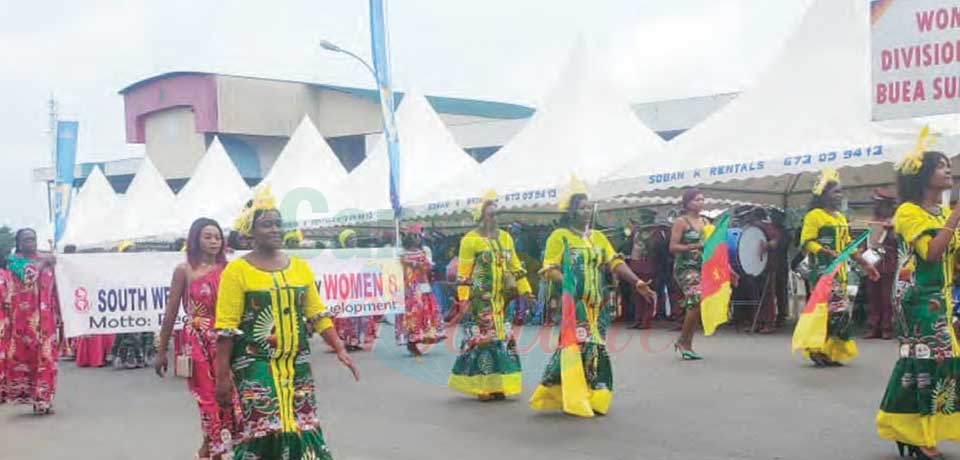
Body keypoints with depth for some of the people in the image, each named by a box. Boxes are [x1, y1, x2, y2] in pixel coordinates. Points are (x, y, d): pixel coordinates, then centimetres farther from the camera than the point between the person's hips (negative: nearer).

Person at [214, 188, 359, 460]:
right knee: (261, 430, -5)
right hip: (256, 366, -4)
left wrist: (340, 350, -2)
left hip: (297, 365, 4)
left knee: (303, 427, 5)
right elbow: (226, 328, -9)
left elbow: (318, 315, 8)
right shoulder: (237, 270, -6)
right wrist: (222, 376, -11)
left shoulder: (300, 266, 8)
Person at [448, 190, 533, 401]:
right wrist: (463, 300, -13)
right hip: (480, 301, -6)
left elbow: (515, 266, 17)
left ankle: (498, 384, 15)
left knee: (504, 339, 6)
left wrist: (525, 290, 11)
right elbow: (463, 273, -8)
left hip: (501, 299, 6)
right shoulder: (470, 240, -5)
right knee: (482, 340, -4)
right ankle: (482, 386, 3)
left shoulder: (505, 238, 13)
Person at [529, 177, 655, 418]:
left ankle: (592, 396, 14)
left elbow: (616, 263, 7)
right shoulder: (560, 236, -2)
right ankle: (576, 398, -3)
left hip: (595, 304, 6)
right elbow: (550, 270, -8)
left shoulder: (598, 237, 15)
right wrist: (571, 286, -22)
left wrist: (637, 283, -6)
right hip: (570, 303, -6)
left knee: (596, 348, 6)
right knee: (578, 346, -10)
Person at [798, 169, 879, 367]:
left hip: (839, 271, 8)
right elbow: (807, 243, -14)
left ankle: (829, 351, 12)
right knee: (830, 309, -13)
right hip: (822, 269, -8)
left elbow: (848, 244, 23)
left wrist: (865, 264, 18)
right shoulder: (815, 215, -7)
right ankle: (818, 350, -4)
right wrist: (829, 253, -26)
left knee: (841, 310, 5)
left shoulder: (841, 217, 19)